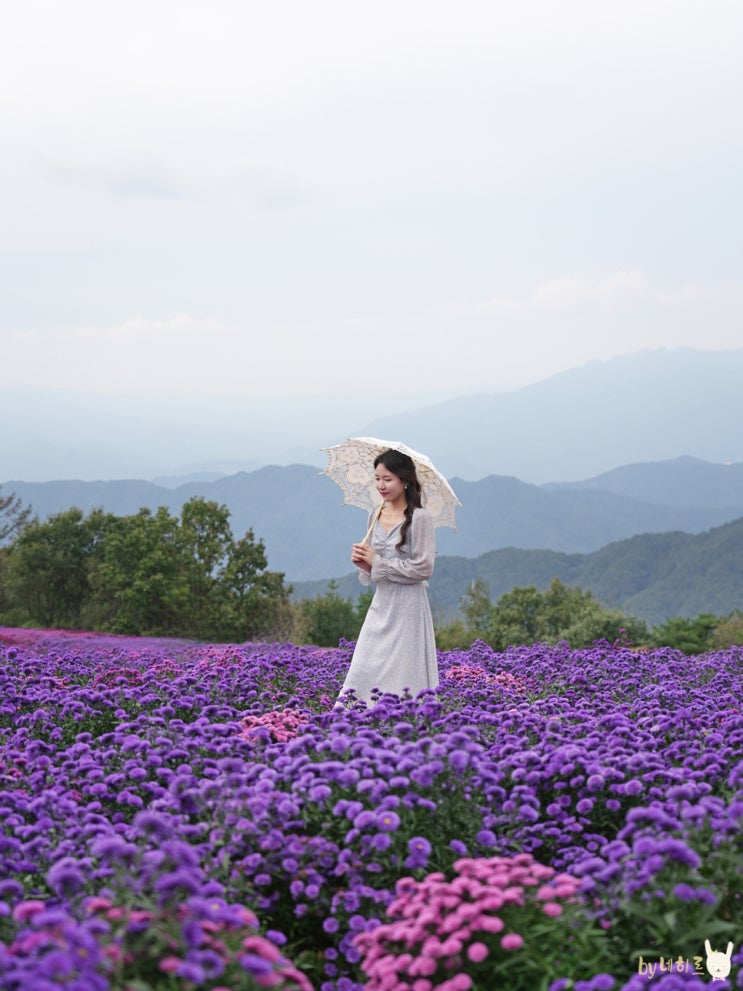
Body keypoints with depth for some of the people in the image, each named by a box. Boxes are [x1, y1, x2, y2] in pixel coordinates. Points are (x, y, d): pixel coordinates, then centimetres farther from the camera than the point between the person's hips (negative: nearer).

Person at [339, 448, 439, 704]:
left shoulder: (419, 518, -10)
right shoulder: (376, 516, 11)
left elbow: (423, 569, -14)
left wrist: (377, 562, -11)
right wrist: (364, 563, -4)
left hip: (408, 606, -7)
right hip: (381, 605, 7)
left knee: (402, 679, -4)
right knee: (362, 673, 2)